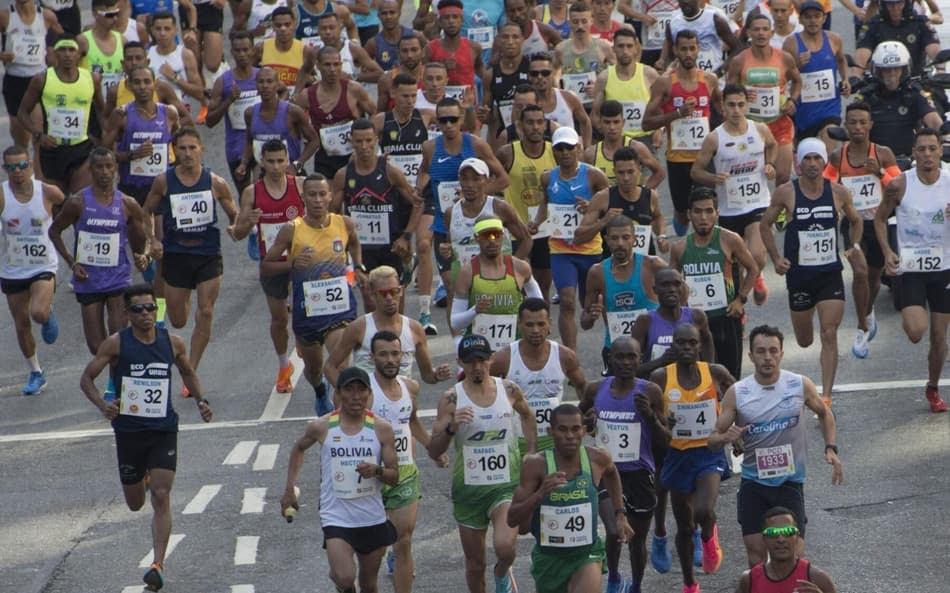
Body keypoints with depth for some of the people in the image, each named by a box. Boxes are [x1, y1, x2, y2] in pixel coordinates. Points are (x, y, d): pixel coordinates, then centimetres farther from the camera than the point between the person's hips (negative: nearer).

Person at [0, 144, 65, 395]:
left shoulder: (48, 193, -12)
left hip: (43, 266, -2)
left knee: (38, 313, -25)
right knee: (21, 324, 10)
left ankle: (49, 316, 13)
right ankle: (36, 374, 29)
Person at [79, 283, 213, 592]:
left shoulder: (173, 343, 2)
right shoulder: (116, 344, -6)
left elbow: (188, 372, 21)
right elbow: (87, 378, -3)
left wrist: (200, 400, 4)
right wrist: (102, 405, -21)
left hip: (164, 430, 0)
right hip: (129, 431, 0)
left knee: (161, 498, -13)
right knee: (135, 503, 13)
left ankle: (158, 564, -13)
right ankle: (144, 478, 51)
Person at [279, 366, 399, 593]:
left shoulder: (381, 429, -4)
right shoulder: (322, 427, -5)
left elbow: (394, 477, -1)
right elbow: (299, 449, 17)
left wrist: (377, 471, -23)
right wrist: (289, 489, 13)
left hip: (373, 519, 2)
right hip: (336, 518, -2)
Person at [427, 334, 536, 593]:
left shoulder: (509, 390, -1)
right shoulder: (451, 399, -8)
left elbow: (527, 415, 23)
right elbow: (434, 452, -9)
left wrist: (532, 454, 15)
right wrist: (451, 426, -26)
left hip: (507, 486, 0)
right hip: (468, 489, 0)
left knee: (505, 546, -24)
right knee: (475, 565, 9)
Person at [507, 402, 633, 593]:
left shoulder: (598, 459, -10)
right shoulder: (536, 465, -18)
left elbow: (611, 473, 18)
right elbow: (512, 520, -19)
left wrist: (620, 515, 15)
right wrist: (540, 494, -35)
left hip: (587, 555, 0)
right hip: (548, 557, 1)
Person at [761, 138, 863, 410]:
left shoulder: (838, 193, -3)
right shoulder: (786, 193, -7)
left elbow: (856, 221, 15)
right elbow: (765, 225, 5)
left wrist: (854, 247, -2)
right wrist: (776, 258, -5)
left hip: (831, 273, 0)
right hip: (799, 274, 0)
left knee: (829, 335, -12)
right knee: (804, 341, 11)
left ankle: (826, 396, -10)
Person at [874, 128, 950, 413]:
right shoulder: (899, 186, -9)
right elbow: (880, 218, 5)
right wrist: (887, 252, -7)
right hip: (909, 269, -2)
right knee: (915, 332, -19)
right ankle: (908, 314, 18)